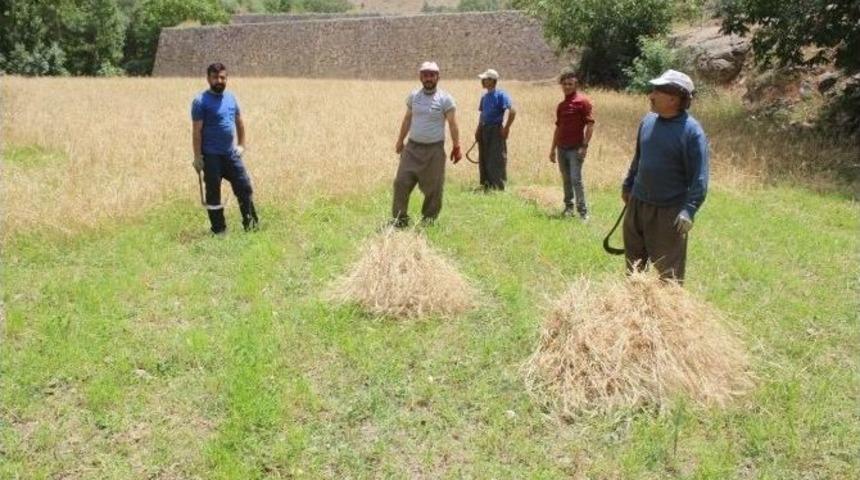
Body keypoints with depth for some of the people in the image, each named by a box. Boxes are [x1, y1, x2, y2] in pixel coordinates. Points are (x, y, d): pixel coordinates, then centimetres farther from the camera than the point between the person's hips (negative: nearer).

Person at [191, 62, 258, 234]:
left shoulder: (231, 98, 9)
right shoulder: (201, 101, -9)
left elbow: (239, 123, 20)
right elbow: (196, 131, -11)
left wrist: (242, 144, 12)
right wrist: (197, 157, -14)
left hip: (231, 153, 5)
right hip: (211, 156, -5)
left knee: (245, 187, 6)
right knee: (213, 193, 3)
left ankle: (251, 223, 18)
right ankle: (219, 230, 13)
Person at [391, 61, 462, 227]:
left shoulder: (445, 98, -5)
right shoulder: (413, 96, 7)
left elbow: (452, 124, -4)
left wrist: (456, 147, -7)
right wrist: (400, 141, 18)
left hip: (434, 149, -3)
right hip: (412, 147, 3)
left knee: (433, 188, 3)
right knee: (401, 182, -2)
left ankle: (429, 219, 19)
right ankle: (400, 218, 7)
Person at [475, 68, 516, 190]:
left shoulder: (501, 95, -11)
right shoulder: (484, 97, 13)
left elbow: (512, 111, -18)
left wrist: (506, 128, -17)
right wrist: (478, 129, 13)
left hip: (496, 130, -8)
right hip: (484, 130, 8)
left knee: (496, 161, -6)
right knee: (483, 160, 12)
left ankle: (498, 187, 0)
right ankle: (485, 185, 22)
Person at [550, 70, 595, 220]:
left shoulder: (582, 101, -6)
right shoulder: (561, 105, 14)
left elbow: (590, 124, -10)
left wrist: (584, 146, -17)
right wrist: (553, 148, 17)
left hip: (576, 148, -6)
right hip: (561, 148, 6)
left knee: (576, 179, -10)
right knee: (566, 179, 12)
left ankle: (583, 211, -5)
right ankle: (568, 207, 22)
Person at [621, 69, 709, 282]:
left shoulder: (692, 131, -16)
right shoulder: (648, 121, 4)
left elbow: (699, 178, -17)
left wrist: (688, 211, -25)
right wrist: (627, 185, 24)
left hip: (669, 212, -6)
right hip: (637, 204, 6)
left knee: (669, 271, 5)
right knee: (634, 263, 19)